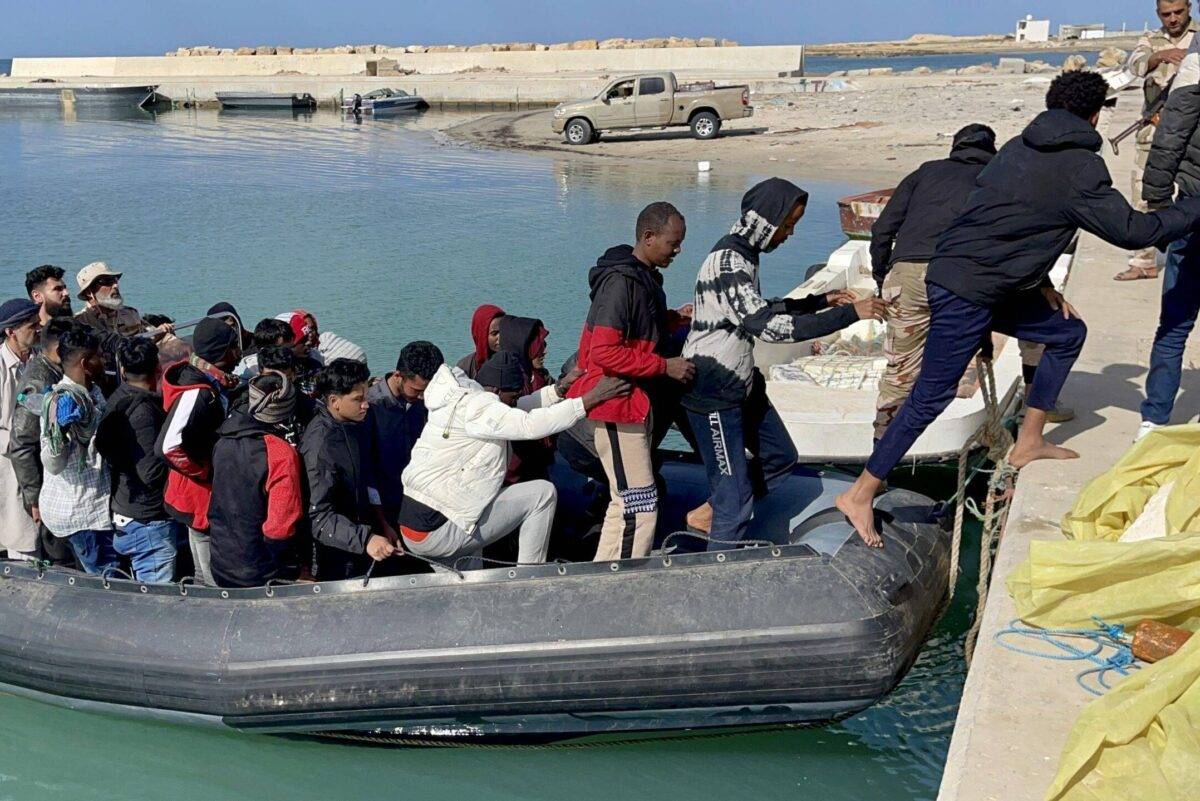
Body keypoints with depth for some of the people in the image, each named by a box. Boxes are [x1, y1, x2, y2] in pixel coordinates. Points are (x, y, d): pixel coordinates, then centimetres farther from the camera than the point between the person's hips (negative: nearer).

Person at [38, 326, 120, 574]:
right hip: (77, 511, -9)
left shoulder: (94, 392, 7)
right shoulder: (64, 400, -21)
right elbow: (54, 465, -24)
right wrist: (58, 430, -39)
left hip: (95, 504, 9)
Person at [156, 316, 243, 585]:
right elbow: (169, 446, -33)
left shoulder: (214, 383, 5)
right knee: (214, 581, 1)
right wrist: (206, 472, -22)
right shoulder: (196, 392, -26)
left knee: (206, 576, 22)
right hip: (201, 498, -10)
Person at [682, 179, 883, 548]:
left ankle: (709, 512, 29)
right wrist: (849, 314, -28)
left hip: (742, 385, 10)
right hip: (714, 394, -10)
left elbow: (760, 310, 23)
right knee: (736, 497, -4)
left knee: (780, 455, 20)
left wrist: (821, 301, 13)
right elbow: (769, 326, -30)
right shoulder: (729, 263, -23)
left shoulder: (743, 254, 9)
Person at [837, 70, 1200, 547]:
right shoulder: (1080, 168, -13)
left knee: (1069, 333, 20)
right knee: (931, 398, -5)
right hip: (964, 292, -9)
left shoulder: (1019, 147, 11)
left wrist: (1038, 283, 18)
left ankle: (1028, 444, 27)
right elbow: (1133, 231, -9)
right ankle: (860, 495, 1)